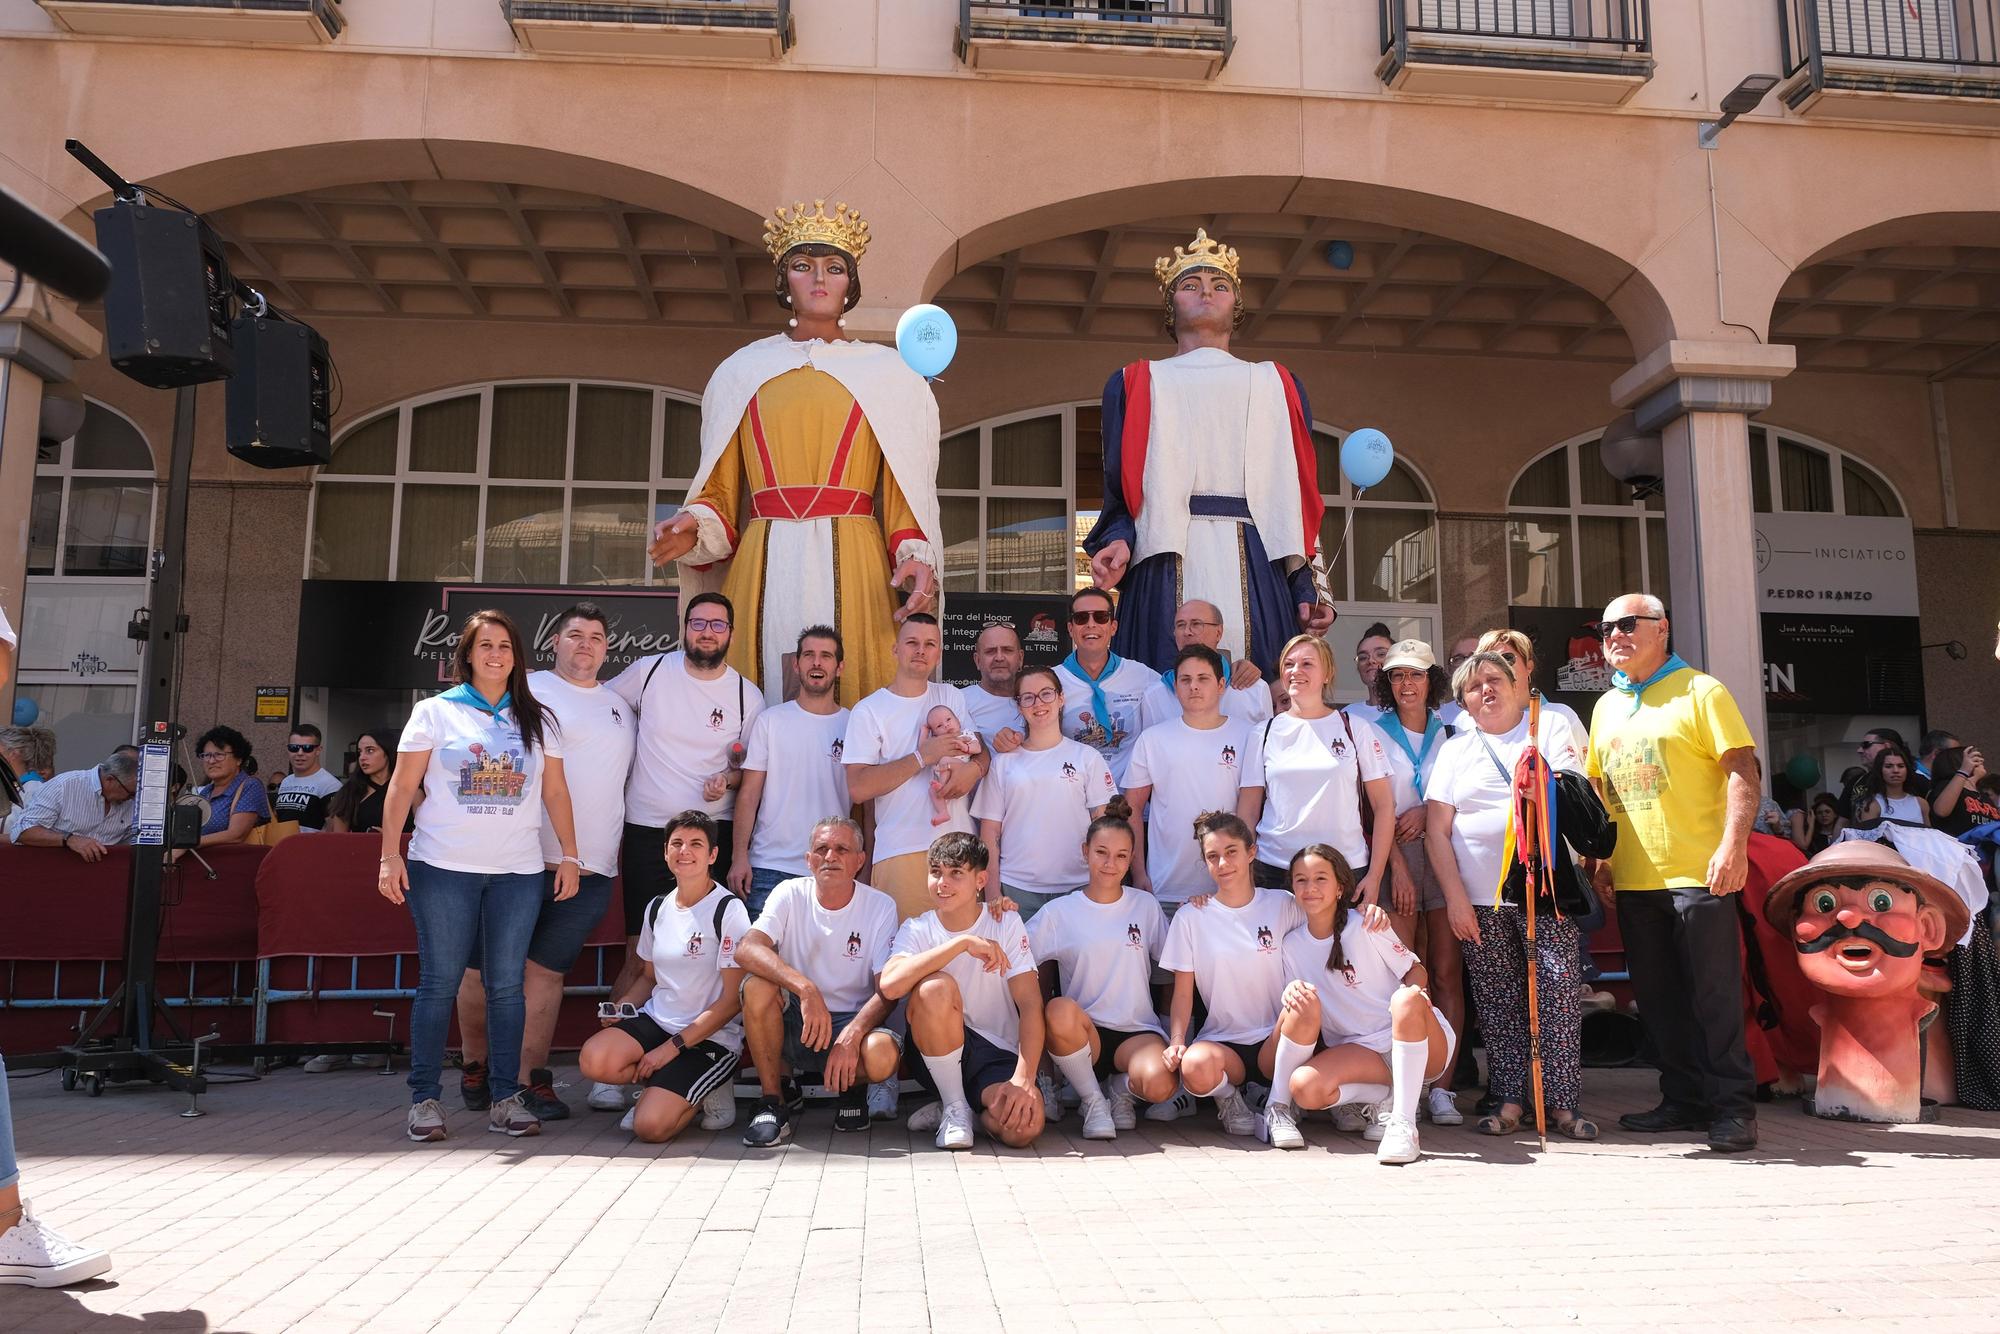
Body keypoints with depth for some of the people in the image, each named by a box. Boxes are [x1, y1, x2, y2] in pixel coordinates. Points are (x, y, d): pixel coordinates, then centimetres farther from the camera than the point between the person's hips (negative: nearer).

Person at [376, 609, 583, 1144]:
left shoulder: (537, 720, 12)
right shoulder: (435, 712, 5)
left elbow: (555, 792, 12)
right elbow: (402, 787, 2)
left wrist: (569, 854, 6)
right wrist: (390, 855, -5)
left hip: (518, 873, 2)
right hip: (443, 869, -2)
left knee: (507, 985, 3)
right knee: (439, 982, 0)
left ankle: (504, 1096, 9)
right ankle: (424, 1099, 8)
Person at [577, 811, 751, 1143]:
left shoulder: (728, 910, -11)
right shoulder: (657, 908, 9)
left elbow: (732, 999, -13)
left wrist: (673, 1046, -15)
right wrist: (621, 1005, -1)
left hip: (712, 1038, -6)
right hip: (656, 1019, 6)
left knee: (650, 1126, -24)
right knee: (593, 1060, -25)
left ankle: (708, 1089, 7)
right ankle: (671, 1086, 3)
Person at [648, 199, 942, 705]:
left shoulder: (887, 374, 13)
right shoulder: (741, 372, 16)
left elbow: (903, 493, 7)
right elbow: (720, 491, 13)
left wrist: (916, 556, -10)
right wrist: (695, 526, -7)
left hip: (856, 568, -1)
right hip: (763, 566, 1)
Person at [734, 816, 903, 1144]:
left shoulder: (881, 906, -6)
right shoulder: (790, 894, -5)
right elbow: (746, 950, -23)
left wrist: (852, 1035, -31)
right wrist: (805, 988, -37)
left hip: (854, 1022, -1)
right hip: (793, 1022, 1)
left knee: (882, 1055, -34)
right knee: (757, 985, -30)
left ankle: (852, 1088, 6)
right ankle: (775, 1100, -11)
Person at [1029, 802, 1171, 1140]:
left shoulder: (1146, 906, 8)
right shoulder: (1060, 912, 4)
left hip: (1137, 1031, 1)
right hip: (1082, 1032, 0)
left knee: (1159, 1084, -33)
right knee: (1060, 1010, -37)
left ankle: (1122, 1087, 7)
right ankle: (1092, 1099, -10)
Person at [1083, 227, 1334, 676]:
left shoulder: (1277, 385, 22)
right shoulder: (1136, 385, 19)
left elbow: (1298, 494, 12)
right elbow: (1121, 493, 10)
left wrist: (1308, 587, 0)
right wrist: (1119, 540, -12)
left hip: (1258, 571, 1)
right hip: (1164, 569, -1)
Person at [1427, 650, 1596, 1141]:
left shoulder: (1550, 727, 9)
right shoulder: (1455, 750, 12)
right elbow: (1438, 830, 6)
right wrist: (1455, 896, -3)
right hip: (1479, 898, 2)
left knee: (1559, 990, -8)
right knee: (1497, 1001, 4)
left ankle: (1562, 1102, 0)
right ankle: (1509, 1100, 11)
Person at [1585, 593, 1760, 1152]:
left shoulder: (1701, 692, -3)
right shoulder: (1606, 707, 16)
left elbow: (1743, 771, -9)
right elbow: (1597, 788, 20)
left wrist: (1733, 844, -19)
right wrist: (1598, 857, 12)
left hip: (1697, 873, -6)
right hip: (1633, 878, 6)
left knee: (1715, 994, -2)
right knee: (1659, 997, 11)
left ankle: (1733, 1106, 7)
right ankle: (1685, 1099, 22)